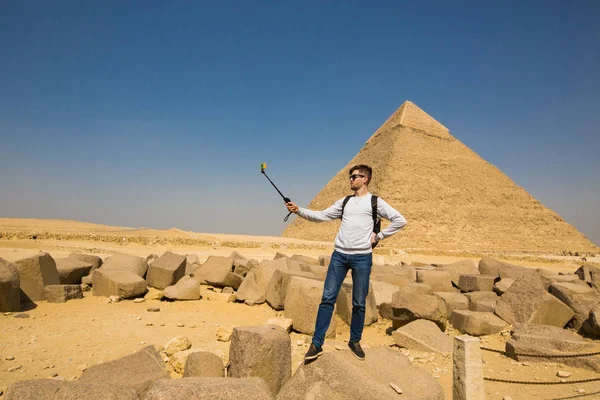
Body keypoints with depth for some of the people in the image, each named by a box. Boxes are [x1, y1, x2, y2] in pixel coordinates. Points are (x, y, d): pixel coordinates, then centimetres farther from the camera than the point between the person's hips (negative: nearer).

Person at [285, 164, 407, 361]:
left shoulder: (375, 202, 2)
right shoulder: (344, 202, 14)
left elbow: (400, 220, -2)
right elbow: (321, 216, 9)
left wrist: (379, 236, -4)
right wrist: (299, 210, -3)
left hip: (362, 257, -3)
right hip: (339, 255, 3)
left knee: (359, 303, 7)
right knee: (328, 298, 0)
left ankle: (355, 341, 26)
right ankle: (317, 344, 6)